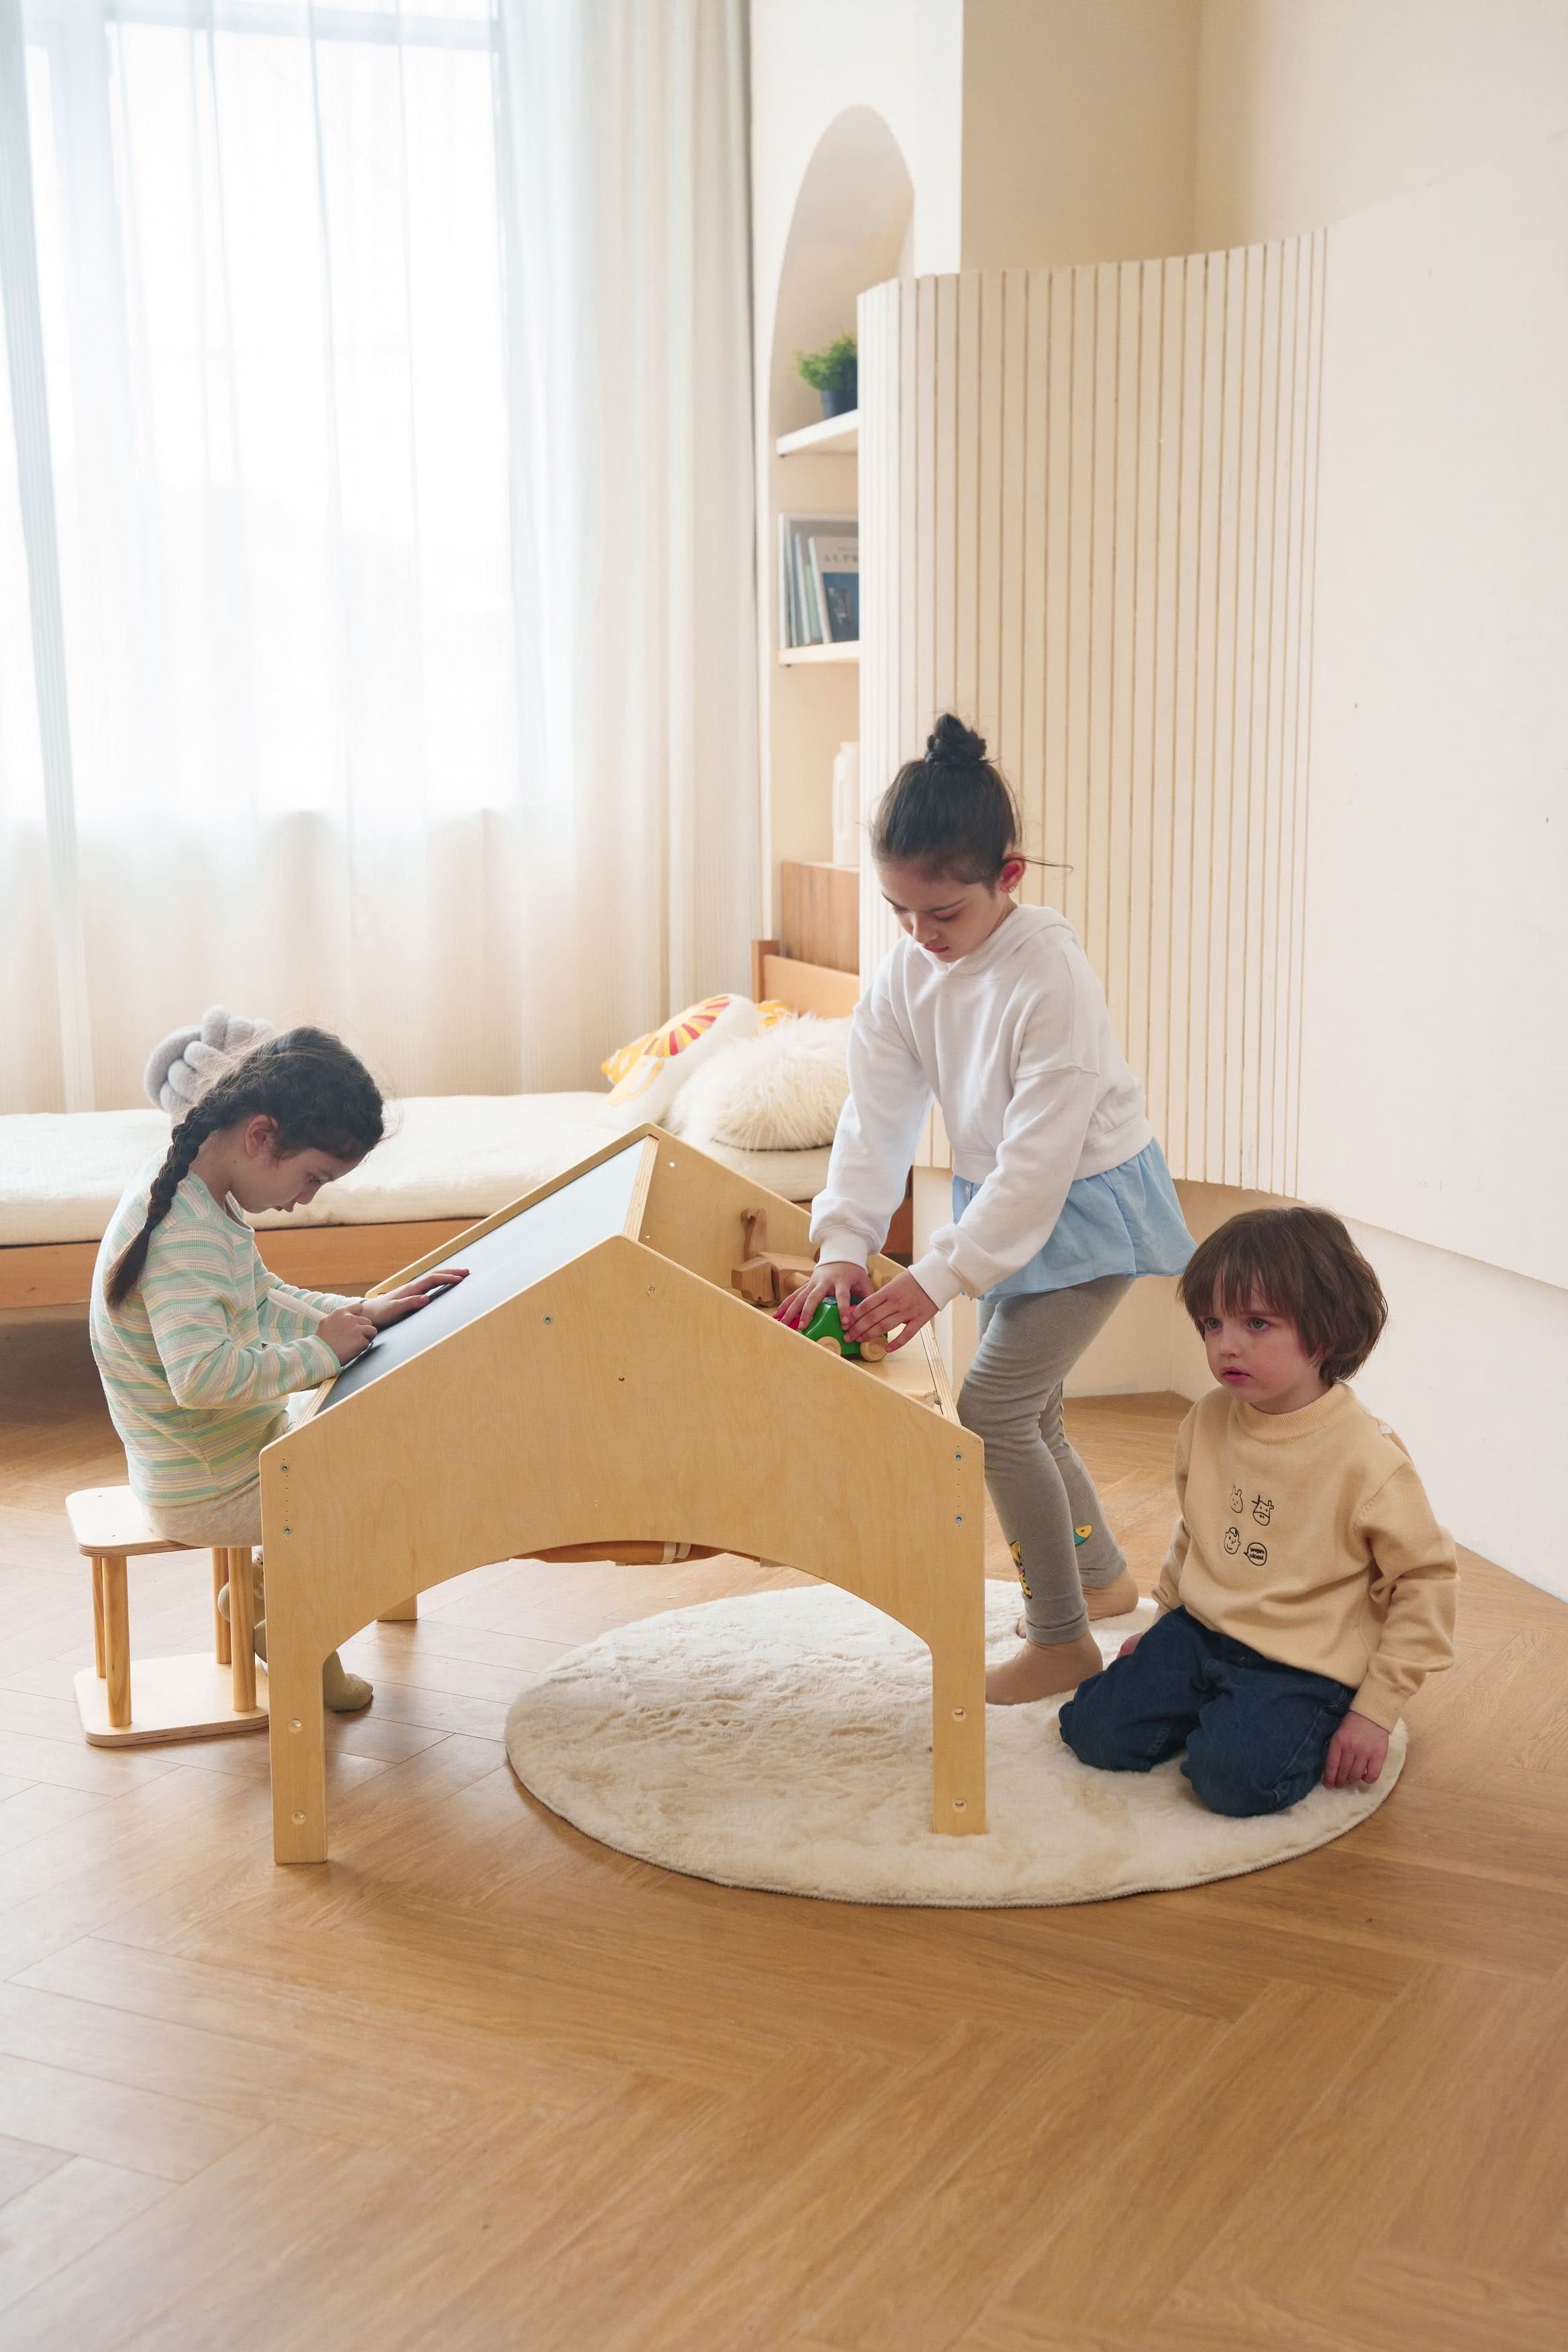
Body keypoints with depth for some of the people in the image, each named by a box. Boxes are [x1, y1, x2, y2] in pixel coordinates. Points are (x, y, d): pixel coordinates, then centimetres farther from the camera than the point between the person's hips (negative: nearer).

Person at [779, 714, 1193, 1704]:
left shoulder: (1052, 974, -29)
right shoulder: (908, 973, -7)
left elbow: (1039, 1157, -30)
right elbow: (876, 1118, -9)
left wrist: (939, 1277, -32)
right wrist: (843, 1247, -22)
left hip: (1089, 1205, -8)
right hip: (1004, 1204, 8)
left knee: (995, 1404, -14)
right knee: (1027, 1405, 19)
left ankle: (1062, 1640, 0)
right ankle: (1102, 1574, 42)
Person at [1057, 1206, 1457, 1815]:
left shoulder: (1367, 1458, -18)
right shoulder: (1207, 1422, 1)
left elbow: (1426, 1578, -11)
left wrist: (1376, 1710, -11)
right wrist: (1164, 1618, 21)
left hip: (1302, 1667, -5)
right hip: (1199, 1632, 6)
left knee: (1234, 1775, -27)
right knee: (1094, 1731, -7)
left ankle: (1302, 1736, 6)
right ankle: (1210, 1712, 17)